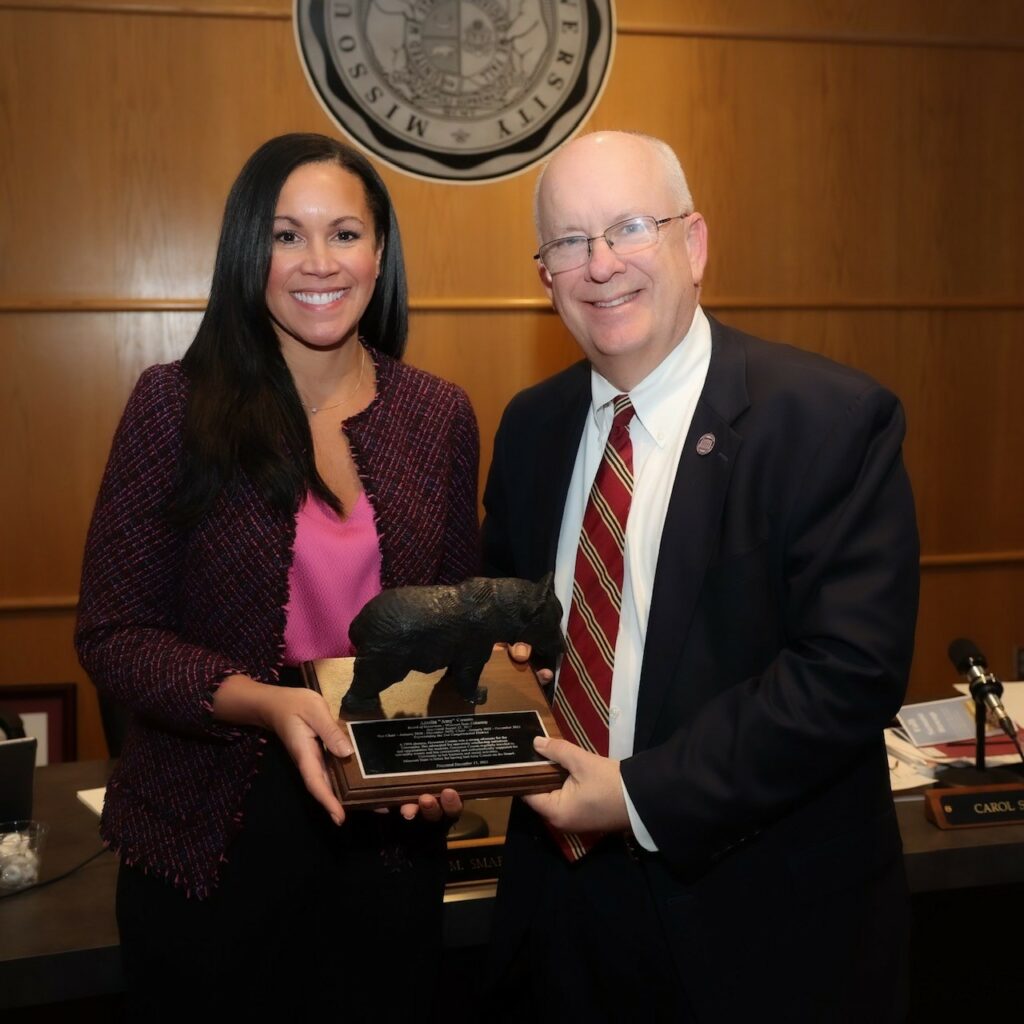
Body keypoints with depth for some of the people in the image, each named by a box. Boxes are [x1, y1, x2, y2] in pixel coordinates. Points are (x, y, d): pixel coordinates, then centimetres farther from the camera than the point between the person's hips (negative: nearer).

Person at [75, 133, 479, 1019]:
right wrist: (267, 704, -24)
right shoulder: (180, 404, -9)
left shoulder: (439, 415, 0)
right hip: (212, 830, -2)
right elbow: (113, 632, -9)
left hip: (388, 825, 3)